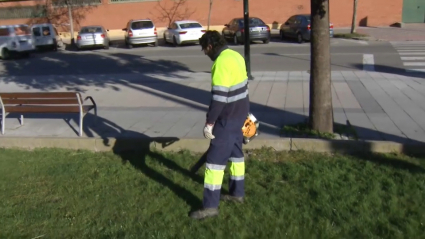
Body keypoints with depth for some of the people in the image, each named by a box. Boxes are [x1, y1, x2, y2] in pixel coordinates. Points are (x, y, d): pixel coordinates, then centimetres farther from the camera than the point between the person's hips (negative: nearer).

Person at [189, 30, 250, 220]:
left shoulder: (221, 63, -22)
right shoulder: (235, 55, 7)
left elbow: (219, 97, -26)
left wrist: (209, 123, -21)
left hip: (228, 117, -10)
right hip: (240, 114, 10)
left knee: (216, 158, -5)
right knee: (235, 151, 20)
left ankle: (210, 205, 0)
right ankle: (237, 192, 33)